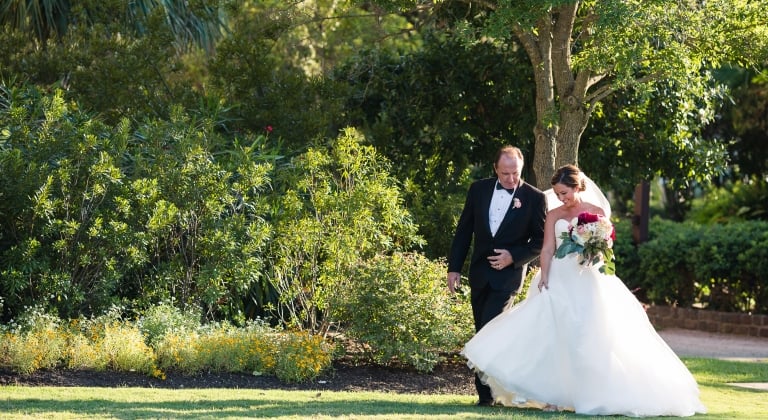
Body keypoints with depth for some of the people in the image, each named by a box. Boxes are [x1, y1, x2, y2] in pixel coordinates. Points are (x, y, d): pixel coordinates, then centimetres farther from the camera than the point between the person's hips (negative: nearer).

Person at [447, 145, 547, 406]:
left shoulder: (534, 198, -5)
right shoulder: (479, 190, 5)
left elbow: (541, 241, -2)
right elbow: (464, 231, 8)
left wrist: (514, 256, -15)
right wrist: (454, 267, 5)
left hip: (508, 273, -5)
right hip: (479, 272, 5)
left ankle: (486, 391, -12)